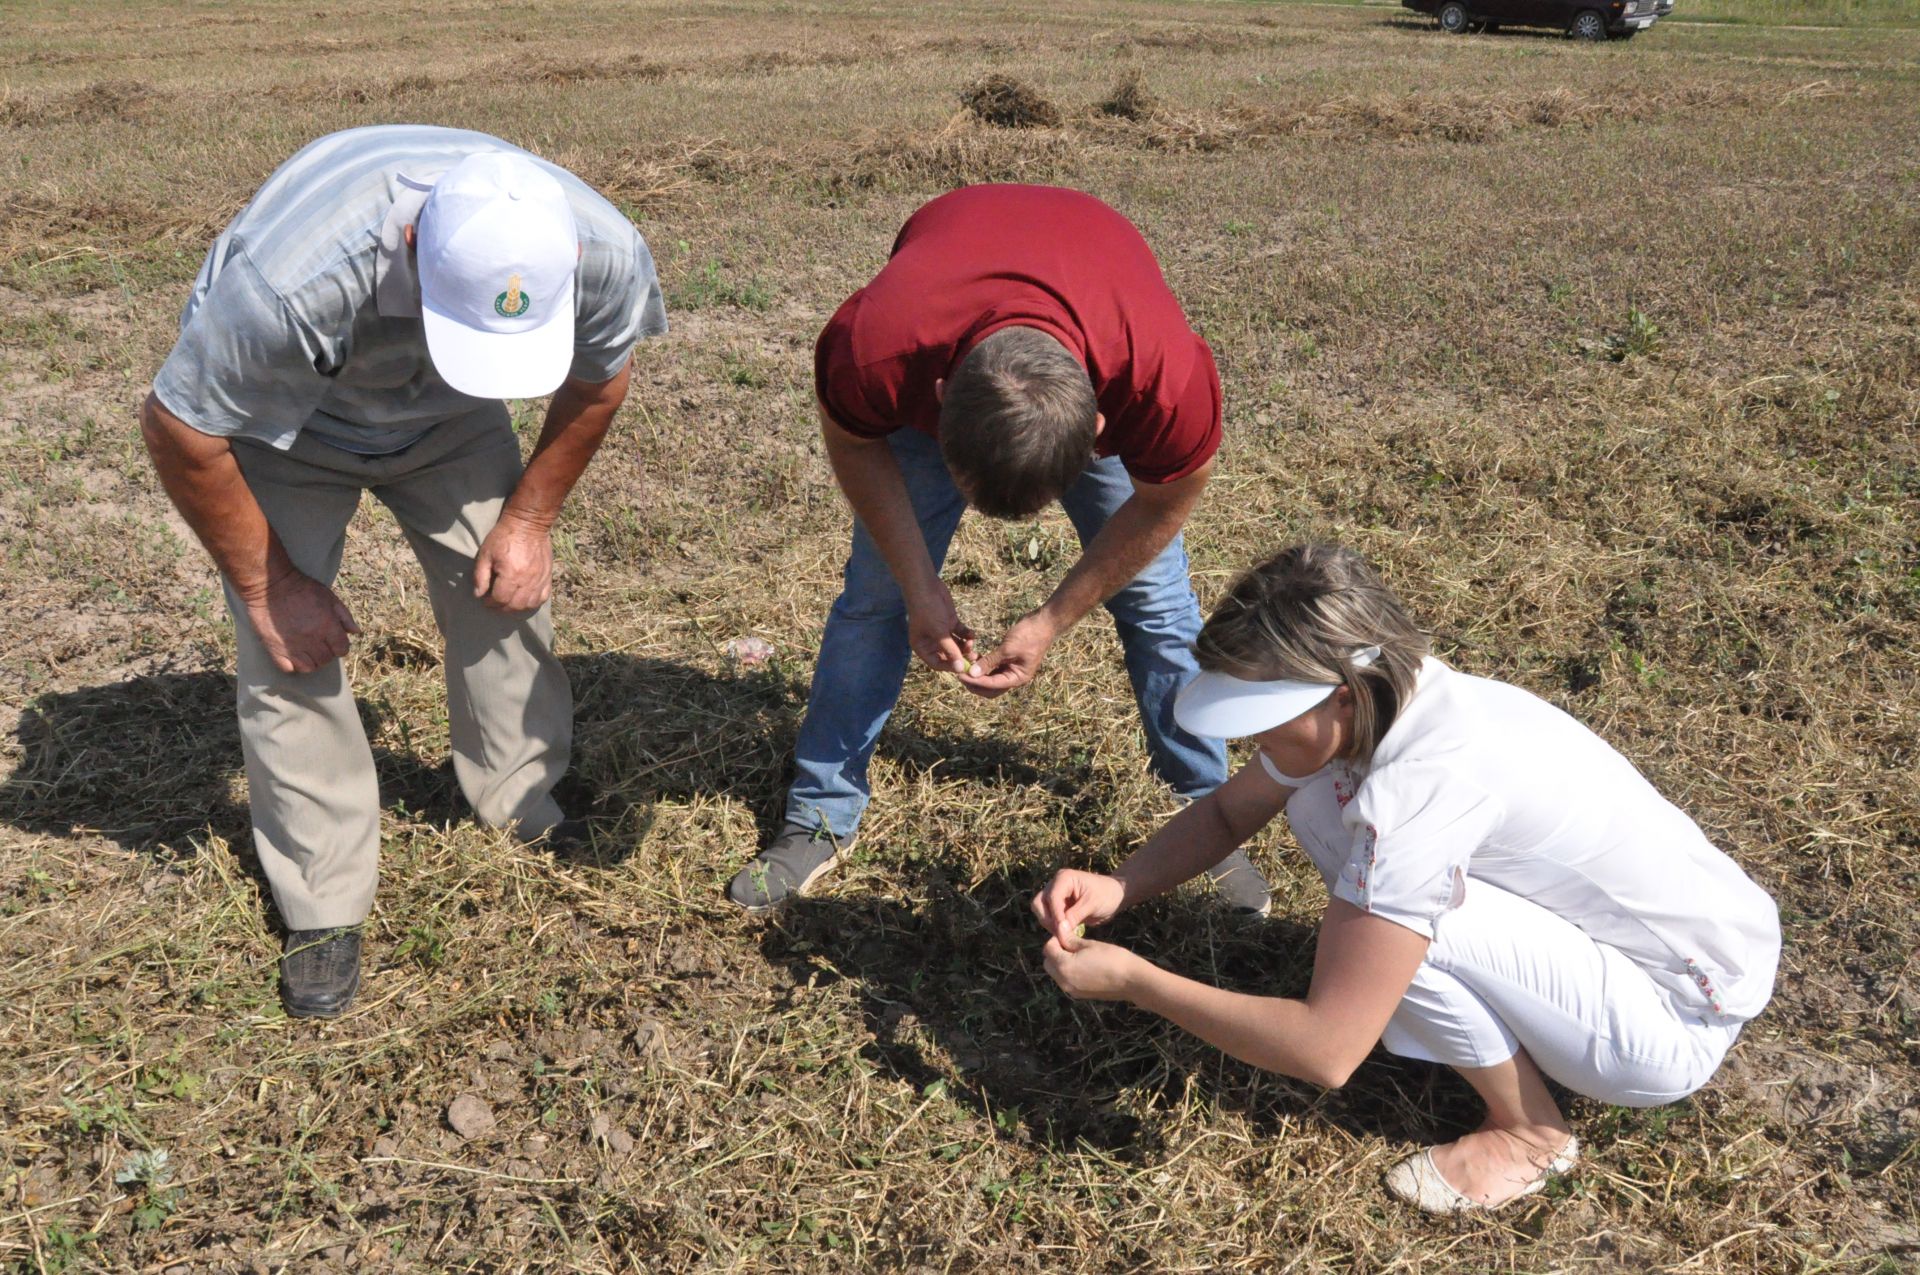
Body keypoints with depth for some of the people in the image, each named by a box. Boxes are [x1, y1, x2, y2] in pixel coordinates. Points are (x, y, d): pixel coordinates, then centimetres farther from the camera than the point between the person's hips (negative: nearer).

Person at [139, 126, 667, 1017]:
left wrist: (529, 518, -4)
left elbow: (596, 381, -7)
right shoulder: (291, 279, -45)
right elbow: (179, 427, -27)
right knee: (290, 646, -10)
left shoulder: (606, 255, -32)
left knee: (506, 585, -3)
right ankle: (324, 907, 6)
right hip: (280, 412, -3)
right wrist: (268, 584, -18)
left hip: (446, 417, 3)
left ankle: (524, 808, 22)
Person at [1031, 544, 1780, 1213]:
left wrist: (1132, 980, -23)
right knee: (1322, 804, -5)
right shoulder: (1369, 701, -11)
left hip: (1678, 1021, -8)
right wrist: (1116, 889, -12)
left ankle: (1531, 1133, -2)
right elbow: (1228, 813, 6)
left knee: (1399, 904, -29)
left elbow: (1325, 1052, -33)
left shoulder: (1426, 781, -35)